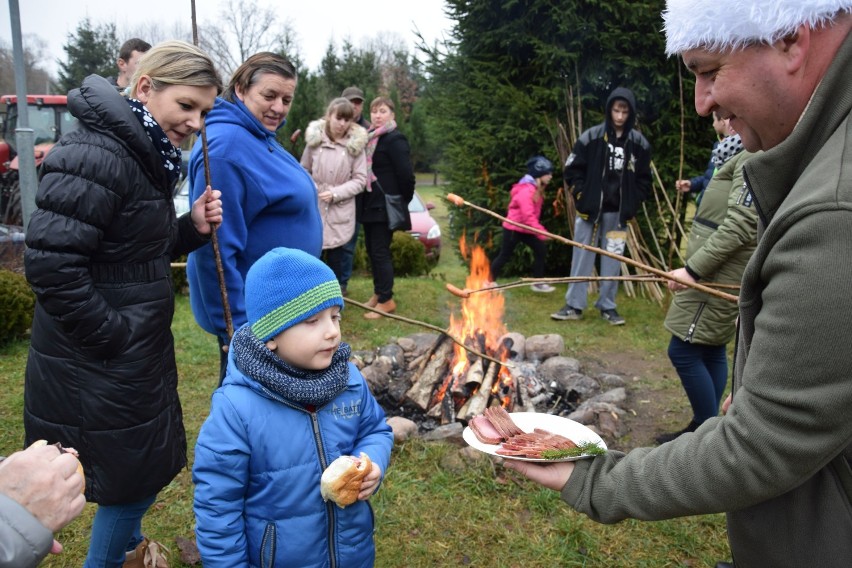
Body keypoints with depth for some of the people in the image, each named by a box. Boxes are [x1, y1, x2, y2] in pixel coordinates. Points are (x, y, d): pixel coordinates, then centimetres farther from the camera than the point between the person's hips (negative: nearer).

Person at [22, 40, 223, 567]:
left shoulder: (147, 156, 9)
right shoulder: (94, 156, -22)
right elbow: (50, 264, -27)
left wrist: (193, 228, -3)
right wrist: (113, 337, -21)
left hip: (140, 354, 10)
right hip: (98, 367, -10)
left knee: (150, 464, 25)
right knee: (132, 478, 7)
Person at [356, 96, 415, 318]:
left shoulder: (395, 139, -12)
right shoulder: (370, 138, 13)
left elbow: (406, 175, -17)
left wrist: (403, 201, -7)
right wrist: (362, 201, 9)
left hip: (385, 206, -8)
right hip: (369, 205, 8)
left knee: (380, 252, -5)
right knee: (372, 250, 14)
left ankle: (386, 300, 4)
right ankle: (378, 293, 26)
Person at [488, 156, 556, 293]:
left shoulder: (537, 189, 7)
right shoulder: (526, 190, -25)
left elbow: (533, 214, 7)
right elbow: (528, 216, -31)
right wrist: (542, 232, -33)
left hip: (526, 229, 9)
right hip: (513, 228, -9)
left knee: (540, 250, 1)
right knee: (505, 256, 1)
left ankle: (538, 283, 7)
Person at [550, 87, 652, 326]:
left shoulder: (639, 143, 2)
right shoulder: (591, 137, -4)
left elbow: (644, 179, 10)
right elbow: (573, 168, 1)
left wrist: (633, 205, 1)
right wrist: (581, 196, -6)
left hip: (618, 212, 2)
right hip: (590, 208, -1)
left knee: (613, 260, 8)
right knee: (582, 257, 4)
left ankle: (607, 306, 19)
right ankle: (574, 305, 12)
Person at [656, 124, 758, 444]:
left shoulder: (755, 157, -15)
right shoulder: (742, 155, 17)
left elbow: (740, 226, -23)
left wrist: (693, 268, -23)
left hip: (719, 275, -10)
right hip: (717, 273, 10)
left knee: (684, 349, -7)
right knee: (711, 350, 13)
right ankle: (704, 428, 22)